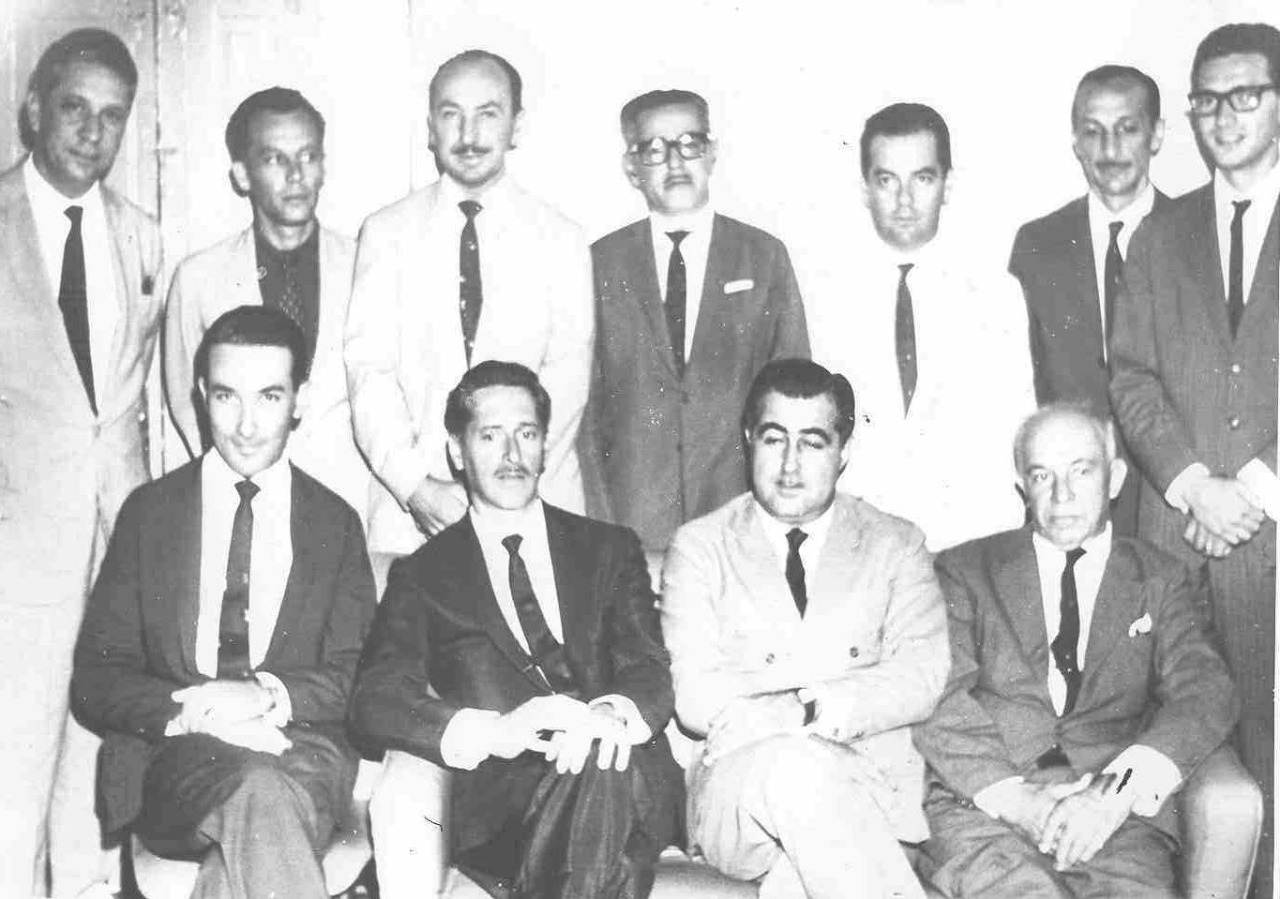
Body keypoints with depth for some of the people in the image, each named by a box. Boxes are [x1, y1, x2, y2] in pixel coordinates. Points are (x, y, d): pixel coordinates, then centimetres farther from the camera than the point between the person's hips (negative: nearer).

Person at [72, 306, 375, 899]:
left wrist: (267, 694, -15)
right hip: (174, 761, -1)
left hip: (304, 749, 1)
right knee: (262, 790, -36)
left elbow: (361, 678, 6)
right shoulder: (148, 511, 12)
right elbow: (94, 682, 6)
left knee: (263, 795, -36)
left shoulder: (336, 523, 13)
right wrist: (192, 713, -14)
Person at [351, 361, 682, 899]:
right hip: (496, 806, -1)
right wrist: (494, 732, -22)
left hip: (630, 793, 1)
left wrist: (615, 712, -21)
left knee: (603, 765, -34)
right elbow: (374, 701, -1)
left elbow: (650, 672, 7)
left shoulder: (610, 549, 20)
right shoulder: (423, 576, 15)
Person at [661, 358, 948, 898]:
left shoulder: (896, 545, 14)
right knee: (792, 761, -36)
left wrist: (835, 704, -19)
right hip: (737, 784, 1)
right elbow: (694, 700, -1)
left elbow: (924, 678, -1)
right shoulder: (700, 546, 11)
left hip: (874, 786, -1)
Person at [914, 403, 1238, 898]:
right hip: (980, 804, -1)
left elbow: (1207, 693, 3)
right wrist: (1015, 797, -15)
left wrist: (1122, 790, -15)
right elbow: (939, 697, 2)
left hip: (1115, 815, 1)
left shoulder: (1160, 579, 18)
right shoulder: (966, 570, 14)